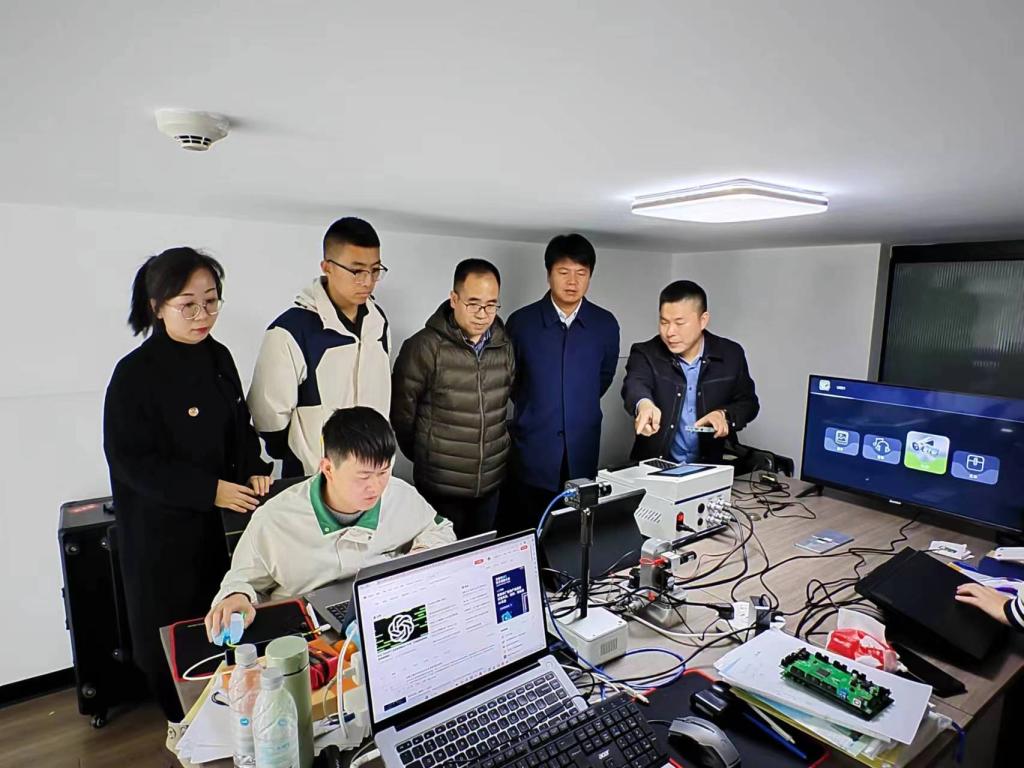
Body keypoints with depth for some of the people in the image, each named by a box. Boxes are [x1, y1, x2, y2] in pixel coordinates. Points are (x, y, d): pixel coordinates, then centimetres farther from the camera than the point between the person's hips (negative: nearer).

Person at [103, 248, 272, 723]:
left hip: (218, 515, 5)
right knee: (169, 623, 11)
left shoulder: (218, 357, 1)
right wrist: (210, 489, -21)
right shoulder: (136, 373, -17)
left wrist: (254, 470, -6)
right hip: (160, 523, -5)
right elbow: (129, 460, -16)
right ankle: (182, 722, 36)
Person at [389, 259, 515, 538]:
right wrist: (424, 455, 6)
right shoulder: (425, 347, -13)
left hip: (492, 482, 4)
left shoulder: (504, 347, 1)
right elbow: (402, 412, -6)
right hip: (441, 485, -4)